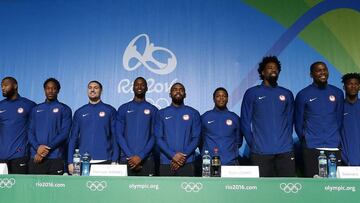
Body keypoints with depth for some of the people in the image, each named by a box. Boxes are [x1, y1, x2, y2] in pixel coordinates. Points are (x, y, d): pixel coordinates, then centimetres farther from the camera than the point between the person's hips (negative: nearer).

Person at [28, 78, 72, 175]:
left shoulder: (64, 109, 5)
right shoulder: (36, 109, 16)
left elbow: (65, 133, -4)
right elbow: (30, 132, 9)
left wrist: (47, 148, -13)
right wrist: (38, 147, -9)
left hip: (55, 157, -3)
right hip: (35, 157, 3)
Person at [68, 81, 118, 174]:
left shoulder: (109, 110, 4)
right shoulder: (79, 112, 11)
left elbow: (115, 136, 2)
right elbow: (73, 138, 10)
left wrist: (114, 160, -6)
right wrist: (70, 161, 3)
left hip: (104, 160, -2)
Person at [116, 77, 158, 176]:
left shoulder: (153, 110, 7)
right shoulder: (123, 109, 9)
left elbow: (154, 136, 1)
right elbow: (119, 135, 3)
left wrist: (140, 156, -10)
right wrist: (130, 156, -8)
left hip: (147, 159, -1)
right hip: (126, 159, 1)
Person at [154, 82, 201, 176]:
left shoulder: (193, 113, 8)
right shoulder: (161, 113, 9)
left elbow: (196, 138, 3)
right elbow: (158, 138, 1)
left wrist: (184, 156, -10)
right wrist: (173, 155, -11)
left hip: (187, 163, 0)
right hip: (166, 163, 0)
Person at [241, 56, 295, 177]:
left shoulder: (287, 94, 13)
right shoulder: (251, 93, 5)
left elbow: (290, 121, 16)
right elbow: (245, 122, 4)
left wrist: (285, 140, 8)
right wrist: (253, 144, 0)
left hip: (285, 150, 2)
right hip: (260, 152, -2)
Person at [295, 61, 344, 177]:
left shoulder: (338, 93, 8)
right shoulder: (303, 95, 0)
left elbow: (339, 119, 15)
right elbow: (298, 123, 5)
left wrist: (335, 137, 12)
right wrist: (305, 140, 7)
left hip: (334, 147, 2)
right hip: (311, 148, -2)